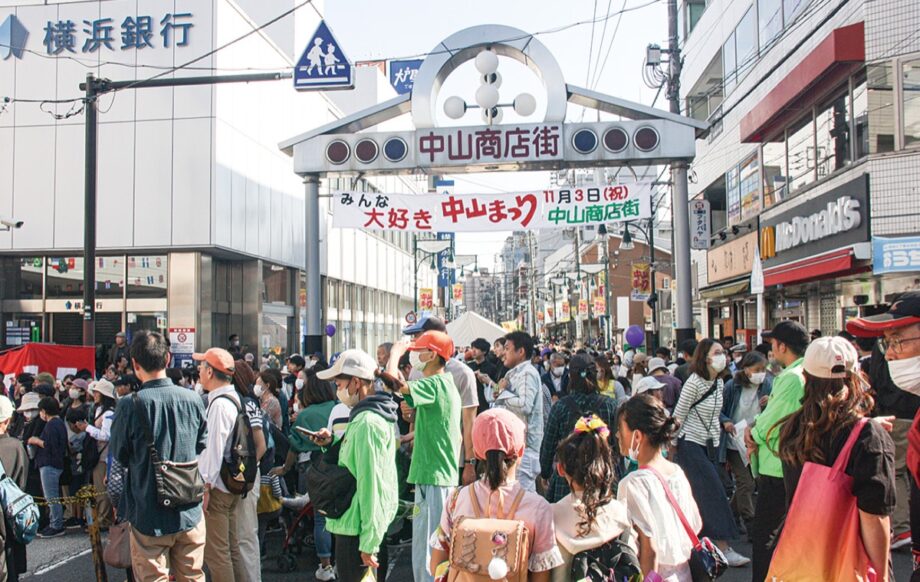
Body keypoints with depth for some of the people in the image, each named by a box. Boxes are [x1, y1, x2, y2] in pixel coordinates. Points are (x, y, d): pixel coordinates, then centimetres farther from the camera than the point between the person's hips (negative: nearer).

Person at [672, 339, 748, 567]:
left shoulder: (718, 383, 7)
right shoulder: (694, 382, -15)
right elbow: (678, 416, -11)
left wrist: (716, 440, 15)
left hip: (709, 445, 7)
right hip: (690, 445, -7)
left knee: (700, 497, 10)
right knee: (713, 492, -11)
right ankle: (724, 548, -8)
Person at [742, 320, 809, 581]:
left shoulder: (791, 378, -21)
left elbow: (768, 424, -19)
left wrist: (753, 433, 1)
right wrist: (754, 427, -3)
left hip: (779, 469, -10)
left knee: (762, 534, -3)